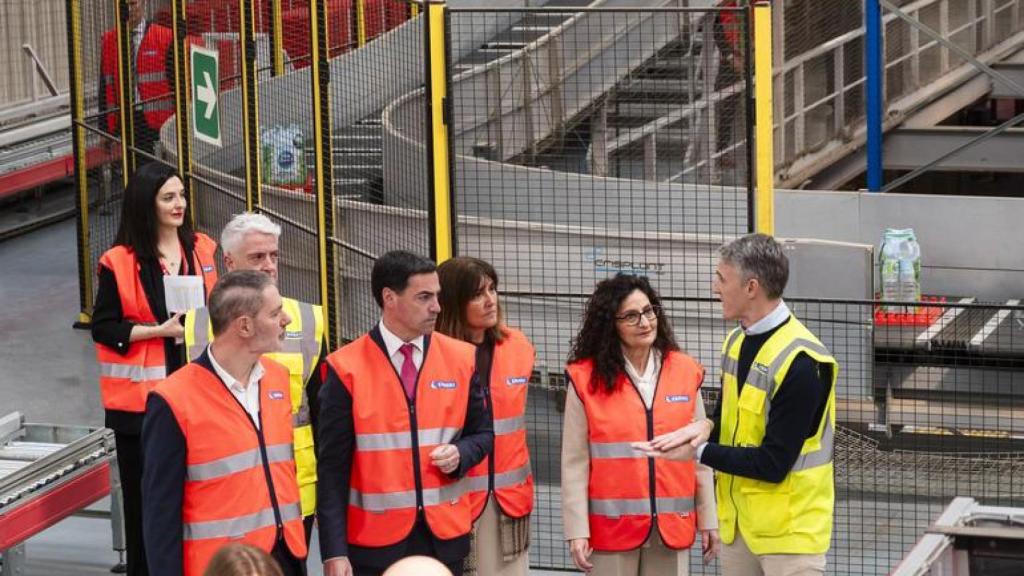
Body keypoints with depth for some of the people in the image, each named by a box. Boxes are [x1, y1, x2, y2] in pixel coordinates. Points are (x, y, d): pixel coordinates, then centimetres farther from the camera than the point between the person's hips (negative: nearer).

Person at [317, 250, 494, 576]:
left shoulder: (461, 359, 4)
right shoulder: (346, 369, -5)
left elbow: (482, 433, 16)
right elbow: (332, 468, -5)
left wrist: (460, 454, -7)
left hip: (445, 536, 3)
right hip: (375, 543, -3)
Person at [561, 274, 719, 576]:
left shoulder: (685, 372, 4)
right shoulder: (586, 378, -3)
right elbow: (574, 463, -3)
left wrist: (708, 519, 7)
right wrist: (577, 530, -8)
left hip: (671, 527, 2)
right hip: (612, 525, -2)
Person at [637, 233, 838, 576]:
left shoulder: (800, 362, -21)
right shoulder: (737, 342, 7)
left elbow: (773, 464, -22)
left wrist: (700, 452, -15)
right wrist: (707, 428, -4)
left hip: (789, 528, -8)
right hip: (738, 521, 9)